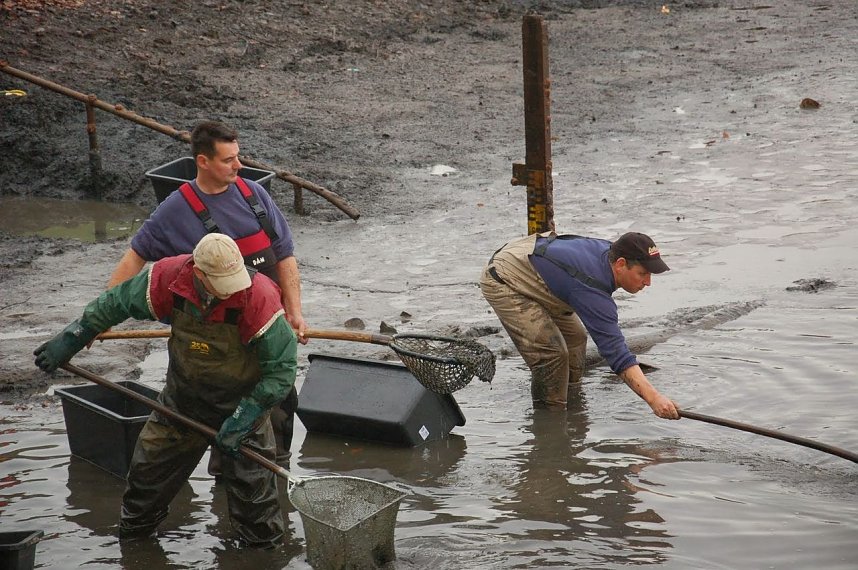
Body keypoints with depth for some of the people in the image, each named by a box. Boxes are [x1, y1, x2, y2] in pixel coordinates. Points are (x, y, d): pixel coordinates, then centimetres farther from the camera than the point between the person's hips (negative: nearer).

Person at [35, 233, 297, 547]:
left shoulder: (258, 299, -31)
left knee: (251, 476, -5)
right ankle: (133, 529, 39)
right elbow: (115, 303, -3)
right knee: (149, 466, 13)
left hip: (241, 400, -3)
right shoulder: (169, 279, -23)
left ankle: (265, 543, 19)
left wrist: (244, 416, -24)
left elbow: (283, 367, -22)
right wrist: (71, 339, 2)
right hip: (182, 398, 4)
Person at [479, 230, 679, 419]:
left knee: (575, 337, 13)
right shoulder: (593, 290, -34)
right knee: (552, 353, -21)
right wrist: (654, 398, -44)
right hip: (502, 281, -10)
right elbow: (616, 352, -39)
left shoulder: (608, 250, -8)